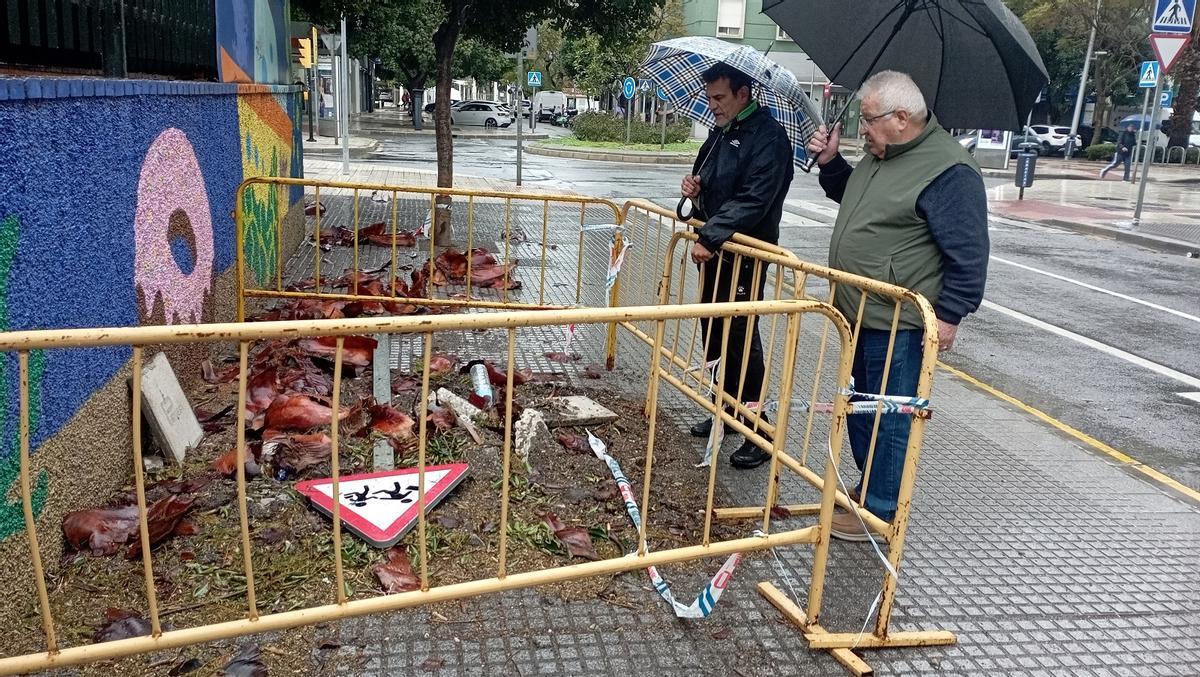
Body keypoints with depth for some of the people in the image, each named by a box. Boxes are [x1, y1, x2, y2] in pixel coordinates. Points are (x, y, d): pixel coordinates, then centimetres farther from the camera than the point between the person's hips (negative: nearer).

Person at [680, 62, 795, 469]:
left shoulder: (767, 137, -14)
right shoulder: (721, 132, 14)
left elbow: (753, 200, -24)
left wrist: (710, 237, -28)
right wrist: (694, 187, 2)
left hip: (744, 257, -9)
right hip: (713, 251, 9)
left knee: (740, 339, -6)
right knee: (714, 333, 15)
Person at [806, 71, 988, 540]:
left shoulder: (948, 171, -18)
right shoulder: (882, 155, 11)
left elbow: (968, 253, -18)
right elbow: (851, 197, 28)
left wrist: (949, 314, -19)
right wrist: (830, 162, 12)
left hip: (899, 324, -10)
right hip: (861, 313, 10)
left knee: (889, 417, 1)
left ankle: (881, 511, 14)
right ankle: (870, 485, 38)